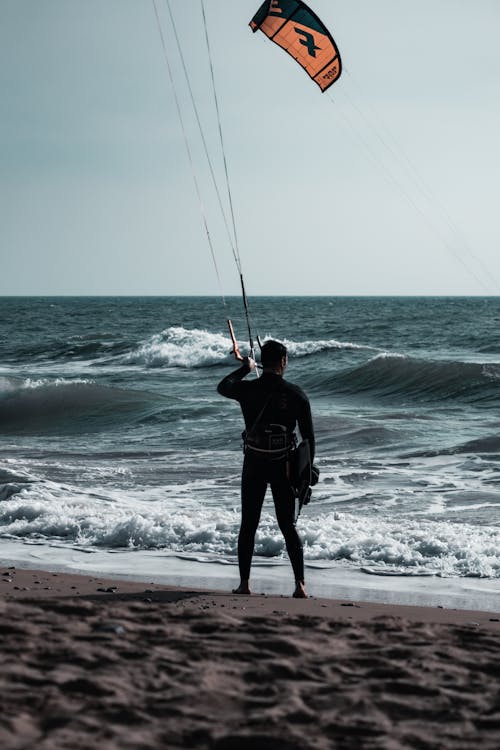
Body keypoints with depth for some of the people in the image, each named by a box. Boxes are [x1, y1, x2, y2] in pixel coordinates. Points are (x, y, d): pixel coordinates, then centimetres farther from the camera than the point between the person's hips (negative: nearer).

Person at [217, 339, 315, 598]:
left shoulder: (247, 390, -6)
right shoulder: (296, 394, -6)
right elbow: (308, 436, -2)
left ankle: (244, 583, 12)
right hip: (284, 466, 0)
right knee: (288, 527, 6)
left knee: (248, 526, 10)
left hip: (254, 465, 0)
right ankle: (300, 585, 0)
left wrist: (245, 368, 32)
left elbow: (223, 387, 18)